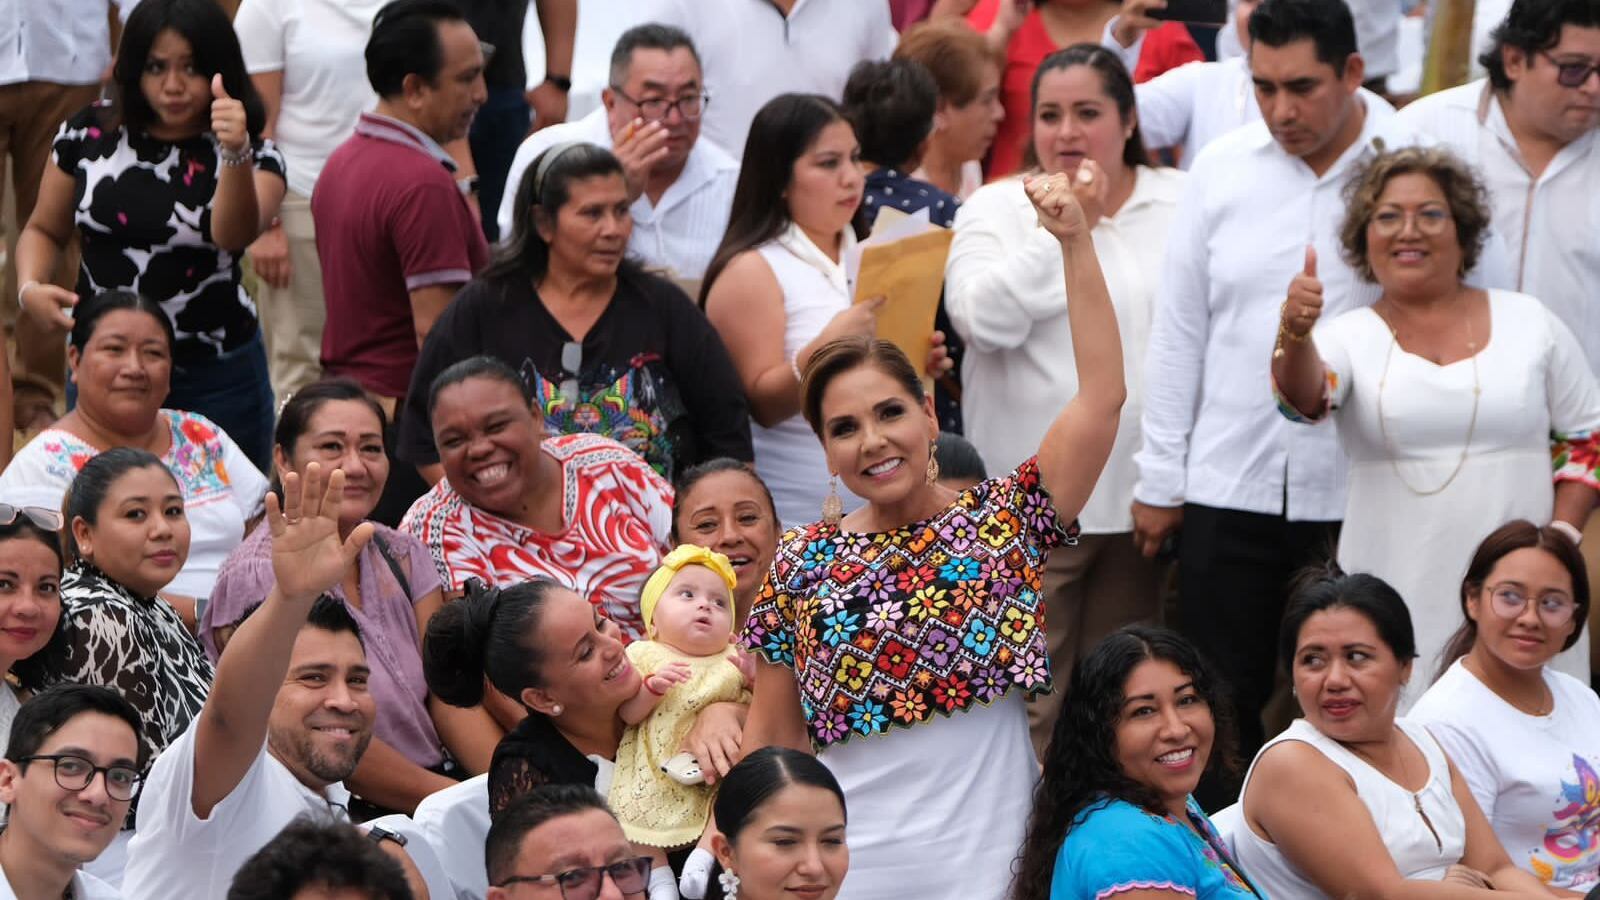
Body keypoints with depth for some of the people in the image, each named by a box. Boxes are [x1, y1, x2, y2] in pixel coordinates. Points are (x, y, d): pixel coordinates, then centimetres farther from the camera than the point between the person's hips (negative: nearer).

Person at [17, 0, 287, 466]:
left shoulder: (254, 156, -7)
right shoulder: (89, 135, 1)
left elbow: (233, 235, -27)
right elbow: (44, 230, 13)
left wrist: (236, 155, -44)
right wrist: (31, 288, -8)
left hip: (216, 377, -2)